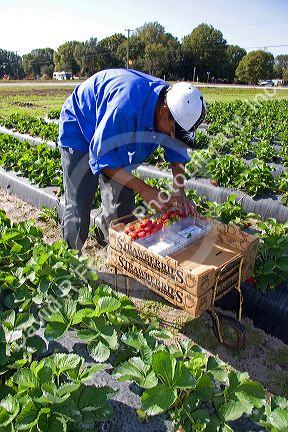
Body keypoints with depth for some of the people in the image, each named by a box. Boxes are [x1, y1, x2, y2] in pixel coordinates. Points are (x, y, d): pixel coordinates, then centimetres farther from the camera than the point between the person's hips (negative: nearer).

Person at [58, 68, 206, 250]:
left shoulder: (173, 102, -17)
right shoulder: (126, 106, -40)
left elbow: (177, 150, -3)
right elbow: (102, 157, -32)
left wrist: (179, 192, -16)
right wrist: (144, 189, -32)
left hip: (117, 135, 7)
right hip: (78, 130, -6)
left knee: (123, 201, 3)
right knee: (79, 204, -11)